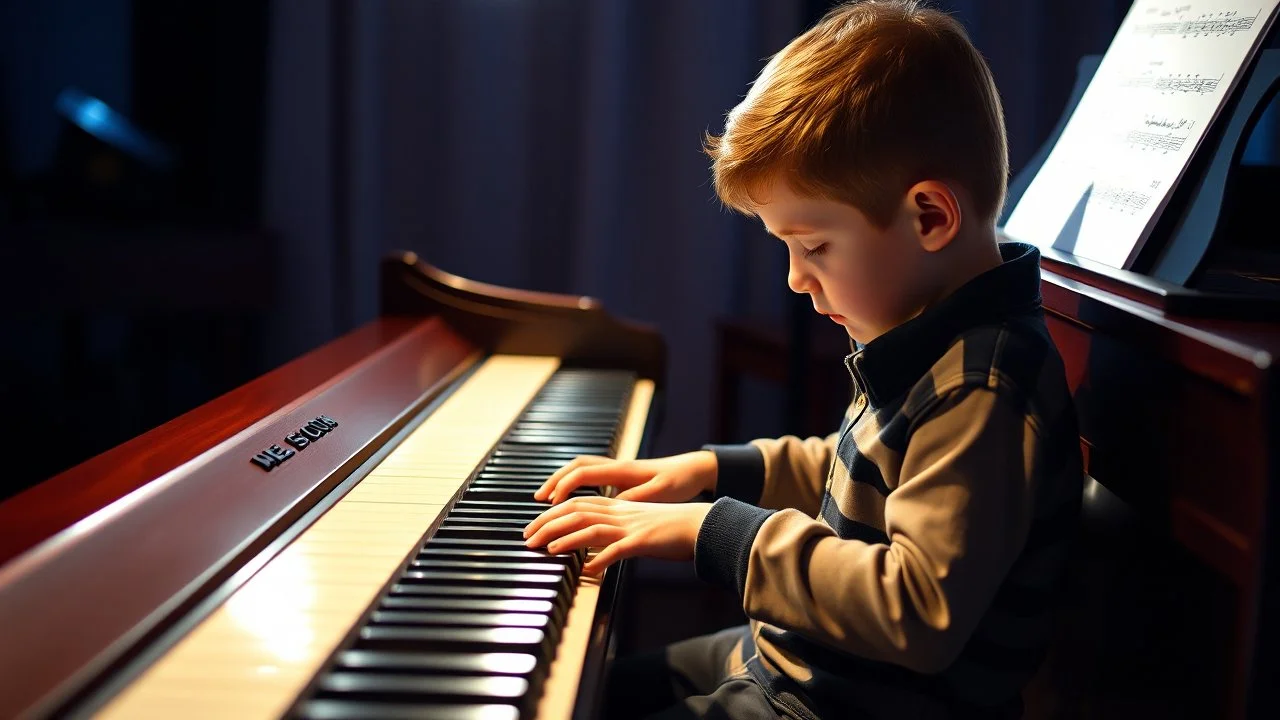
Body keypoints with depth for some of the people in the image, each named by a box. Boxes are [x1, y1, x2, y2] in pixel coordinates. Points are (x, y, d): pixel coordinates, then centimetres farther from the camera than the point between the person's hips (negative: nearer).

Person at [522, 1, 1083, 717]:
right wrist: (715, 469, 12)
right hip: (796, 657, 10)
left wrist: (715, 531, -28)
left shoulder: (981, 390, -28)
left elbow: (922, 612, -33)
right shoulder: (937, 344, 4)